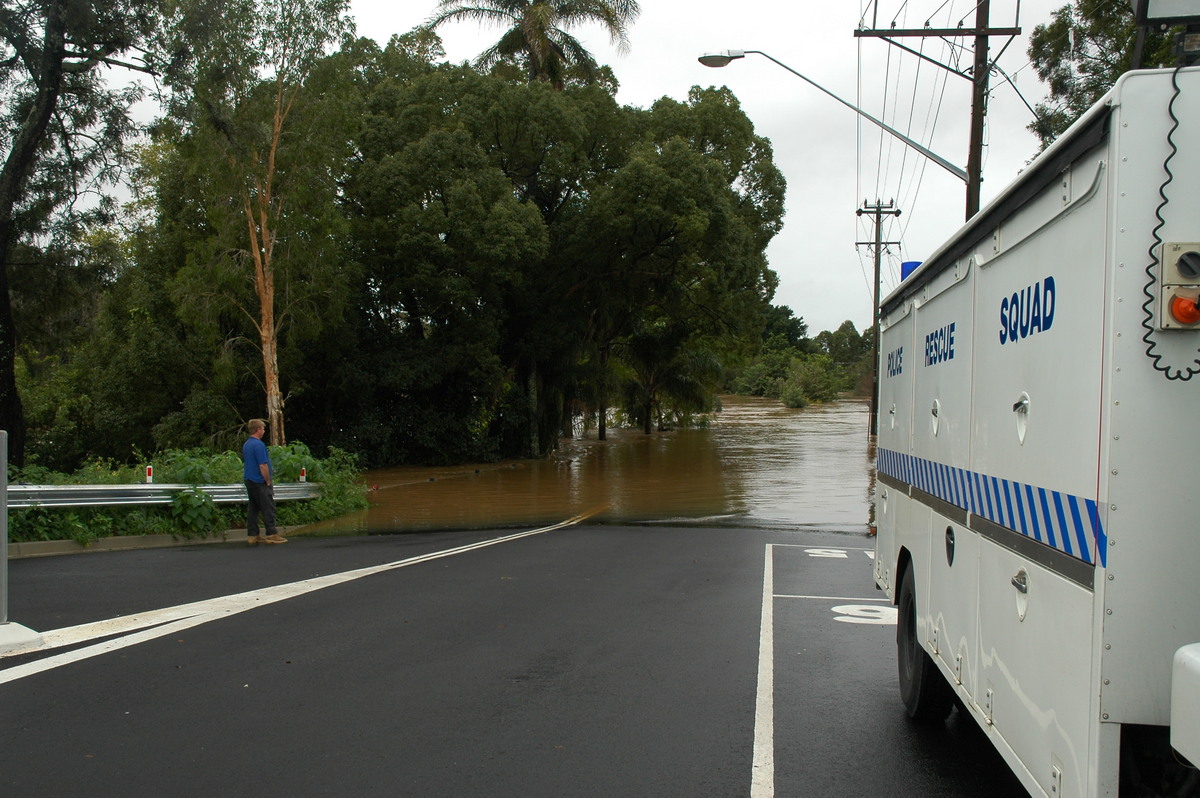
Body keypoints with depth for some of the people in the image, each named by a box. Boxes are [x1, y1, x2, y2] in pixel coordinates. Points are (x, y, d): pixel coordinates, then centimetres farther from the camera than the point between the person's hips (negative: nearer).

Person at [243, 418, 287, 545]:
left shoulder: (246, 445, 12)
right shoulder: (259, 444, -18)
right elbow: (263, 465, -22)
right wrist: (268, 481, -12)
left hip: (249, 481, 9)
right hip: (260, 482, -9)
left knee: (253, 508, 10)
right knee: (268, 508, -3)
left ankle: (252, 535, 11)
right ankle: (271, 534, -2)